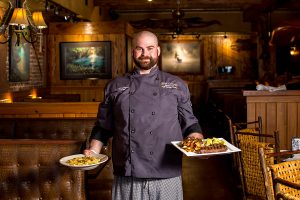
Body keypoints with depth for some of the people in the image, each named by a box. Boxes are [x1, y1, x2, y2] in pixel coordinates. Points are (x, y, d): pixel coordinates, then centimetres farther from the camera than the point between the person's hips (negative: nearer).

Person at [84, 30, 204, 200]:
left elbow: (190, 124, 10)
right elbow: (103, 127, 13)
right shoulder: (115, 87, 9)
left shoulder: (177, 85, 9)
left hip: (167, 176, 0)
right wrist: (94, 151, -1)